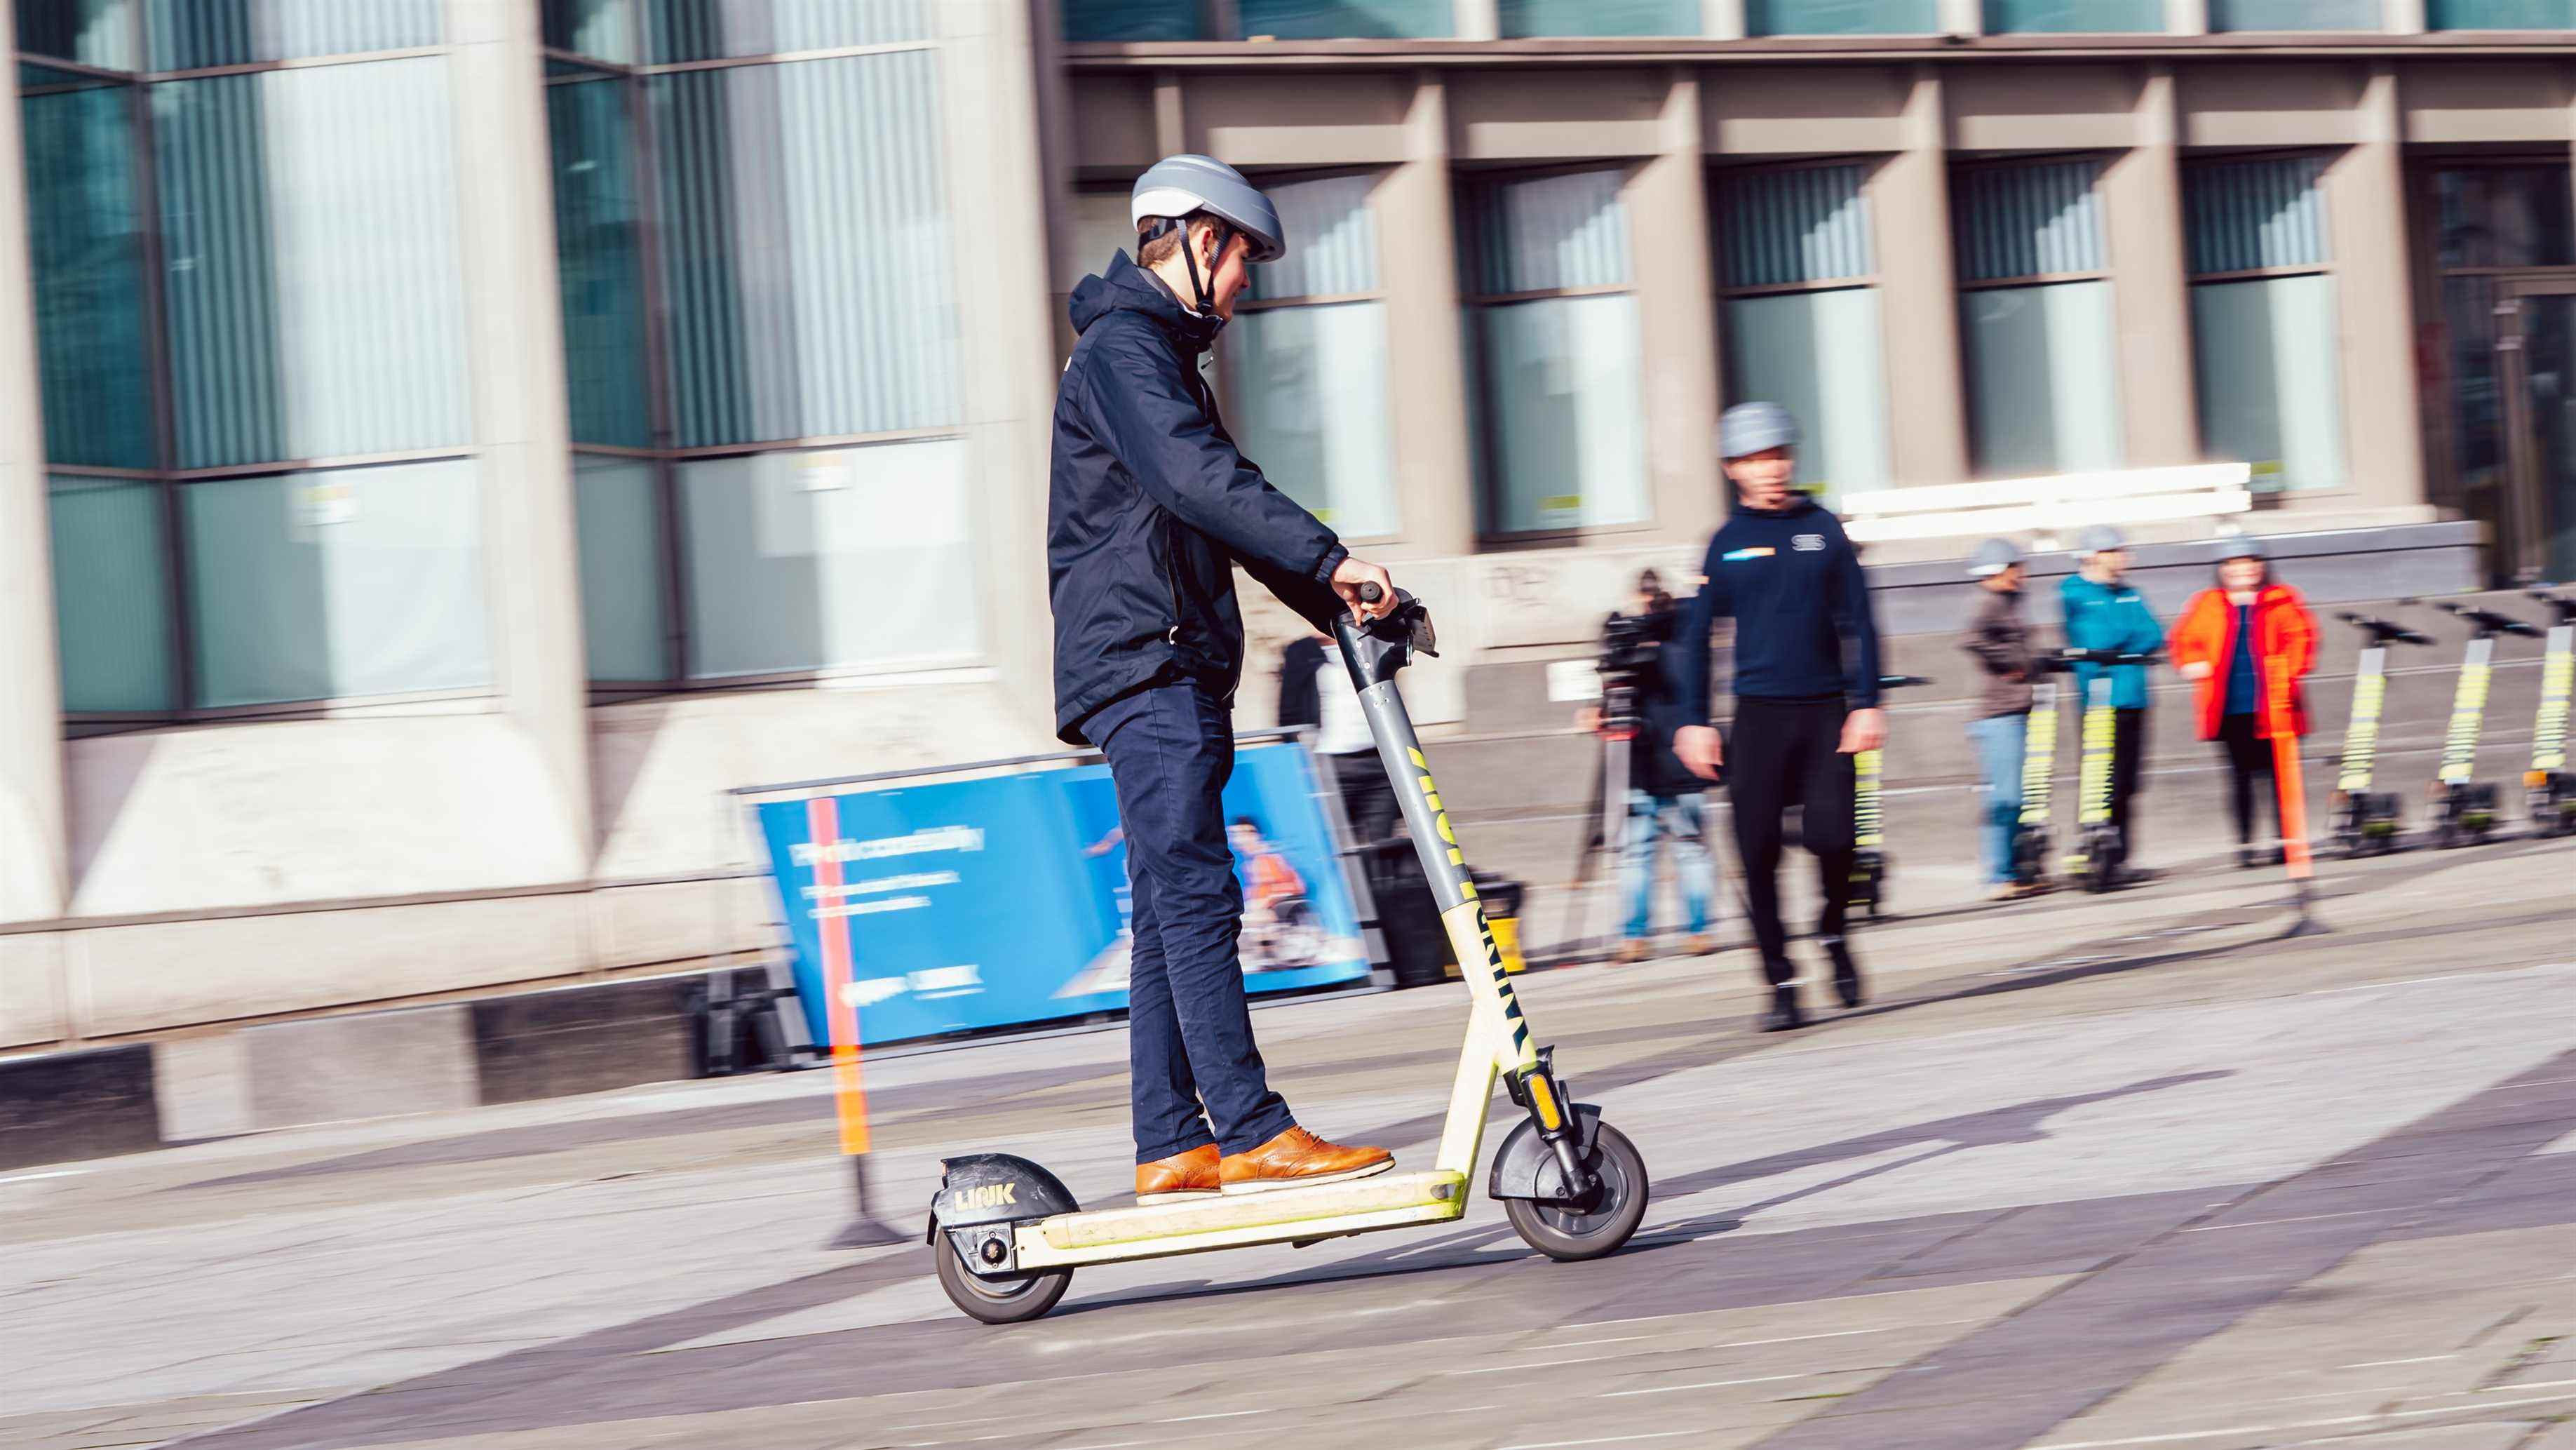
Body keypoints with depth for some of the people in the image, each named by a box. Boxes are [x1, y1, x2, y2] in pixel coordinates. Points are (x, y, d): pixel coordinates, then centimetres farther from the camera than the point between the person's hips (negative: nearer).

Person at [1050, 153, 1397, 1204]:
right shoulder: (1122, 348, -8)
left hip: (1174, 675, 11)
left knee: (1172, 910, 8)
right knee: (1196, 893, -15)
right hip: (1142, 663, -11)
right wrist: (1329, 561, -29)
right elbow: (1201, 479, -23)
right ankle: (1251, 1134, -20)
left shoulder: (1160, 356, 26)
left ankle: (1171, 1146, 7)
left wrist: (1343, 607, 19)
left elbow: (1221, 507, 27)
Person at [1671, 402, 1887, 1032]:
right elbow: (1693, 637, 9)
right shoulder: (1727, 544, 5)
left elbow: (1857, 621, 7)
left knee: (1832, 834, -13)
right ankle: (1781, 985, 6)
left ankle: (1834, 932, 19)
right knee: (1759, 854, -4)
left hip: (1825, 710, 0)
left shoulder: (1822, 530, 5)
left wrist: (1866, 703, 0)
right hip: (1758, 714, 0)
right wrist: (1694, 722, 4)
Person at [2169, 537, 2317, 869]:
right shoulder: (2208, 605, 10)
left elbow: (2301, 636, -1)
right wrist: (2193, 664, -4)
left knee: (2276, 771, 0)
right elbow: (2185, 639, 15)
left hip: (2270, 705, -2)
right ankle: (2245, 842, 10)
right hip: (2230, 706, 2)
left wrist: (2289, 669, -15)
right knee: (2241, 774, 5)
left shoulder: (2281, 601, 5)